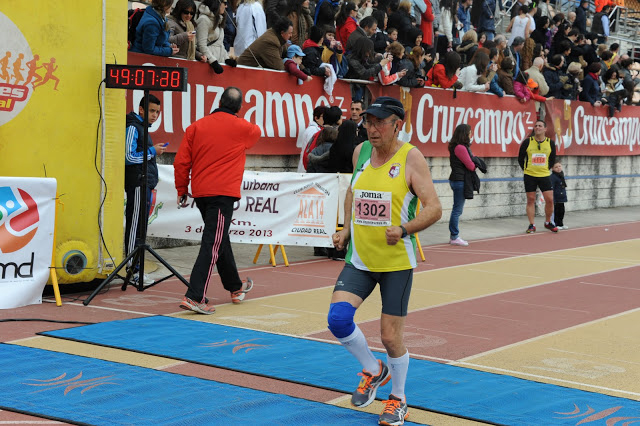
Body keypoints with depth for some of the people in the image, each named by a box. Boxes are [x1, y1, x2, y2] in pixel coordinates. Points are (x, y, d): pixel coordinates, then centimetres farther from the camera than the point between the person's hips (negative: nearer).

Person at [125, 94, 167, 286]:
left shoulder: (142, 128, 21)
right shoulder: (133, 127, -9)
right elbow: (129, 157, -17)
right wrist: (152, 151, -9)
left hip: (146, 183, 10)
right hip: (137, 184, -10)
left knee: (139, 226, 10)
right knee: (135, 226, -10)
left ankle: (135, 269, 13)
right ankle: (133, 269, -9)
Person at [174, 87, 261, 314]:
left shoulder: (196, 127, 6)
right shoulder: (241, 127, -1)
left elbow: (181, 161, 4)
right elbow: (256, 132, 24)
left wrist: (182, 190, 14)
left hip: (200, 193, 6)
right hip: (223, 193, -6)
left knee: (220, 239, 19)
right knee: (213, 244, -8)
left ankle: (236, 287, 37)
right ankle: (194, 297, -18)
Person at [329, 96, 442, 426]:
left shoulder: (411, 157, -10)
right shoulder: (360, 152, 5)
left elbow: (434, 208, -14)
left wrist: (404, 230, -28)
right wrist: (347, 229, 15)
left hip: (397, 261, -4)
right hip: (359, 258, 4)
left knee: (390, 336, 0)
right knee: (338, 317, -15)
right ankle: (373, 371, 14)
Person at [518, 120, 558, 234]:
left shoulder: (550, 143, 1)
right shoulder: (527, 142, -4)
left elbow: (552, 159, 13)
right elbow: (520, 158, 6)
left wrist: (547, 169, 8)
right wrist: (525, 169, 4)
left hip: (544, 175, 1)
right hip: (530, 176, -1)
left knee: (550, 199, -3)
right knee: (530, 200, 2)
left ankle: (548, 222, 17)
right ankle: (532, 225, 9)